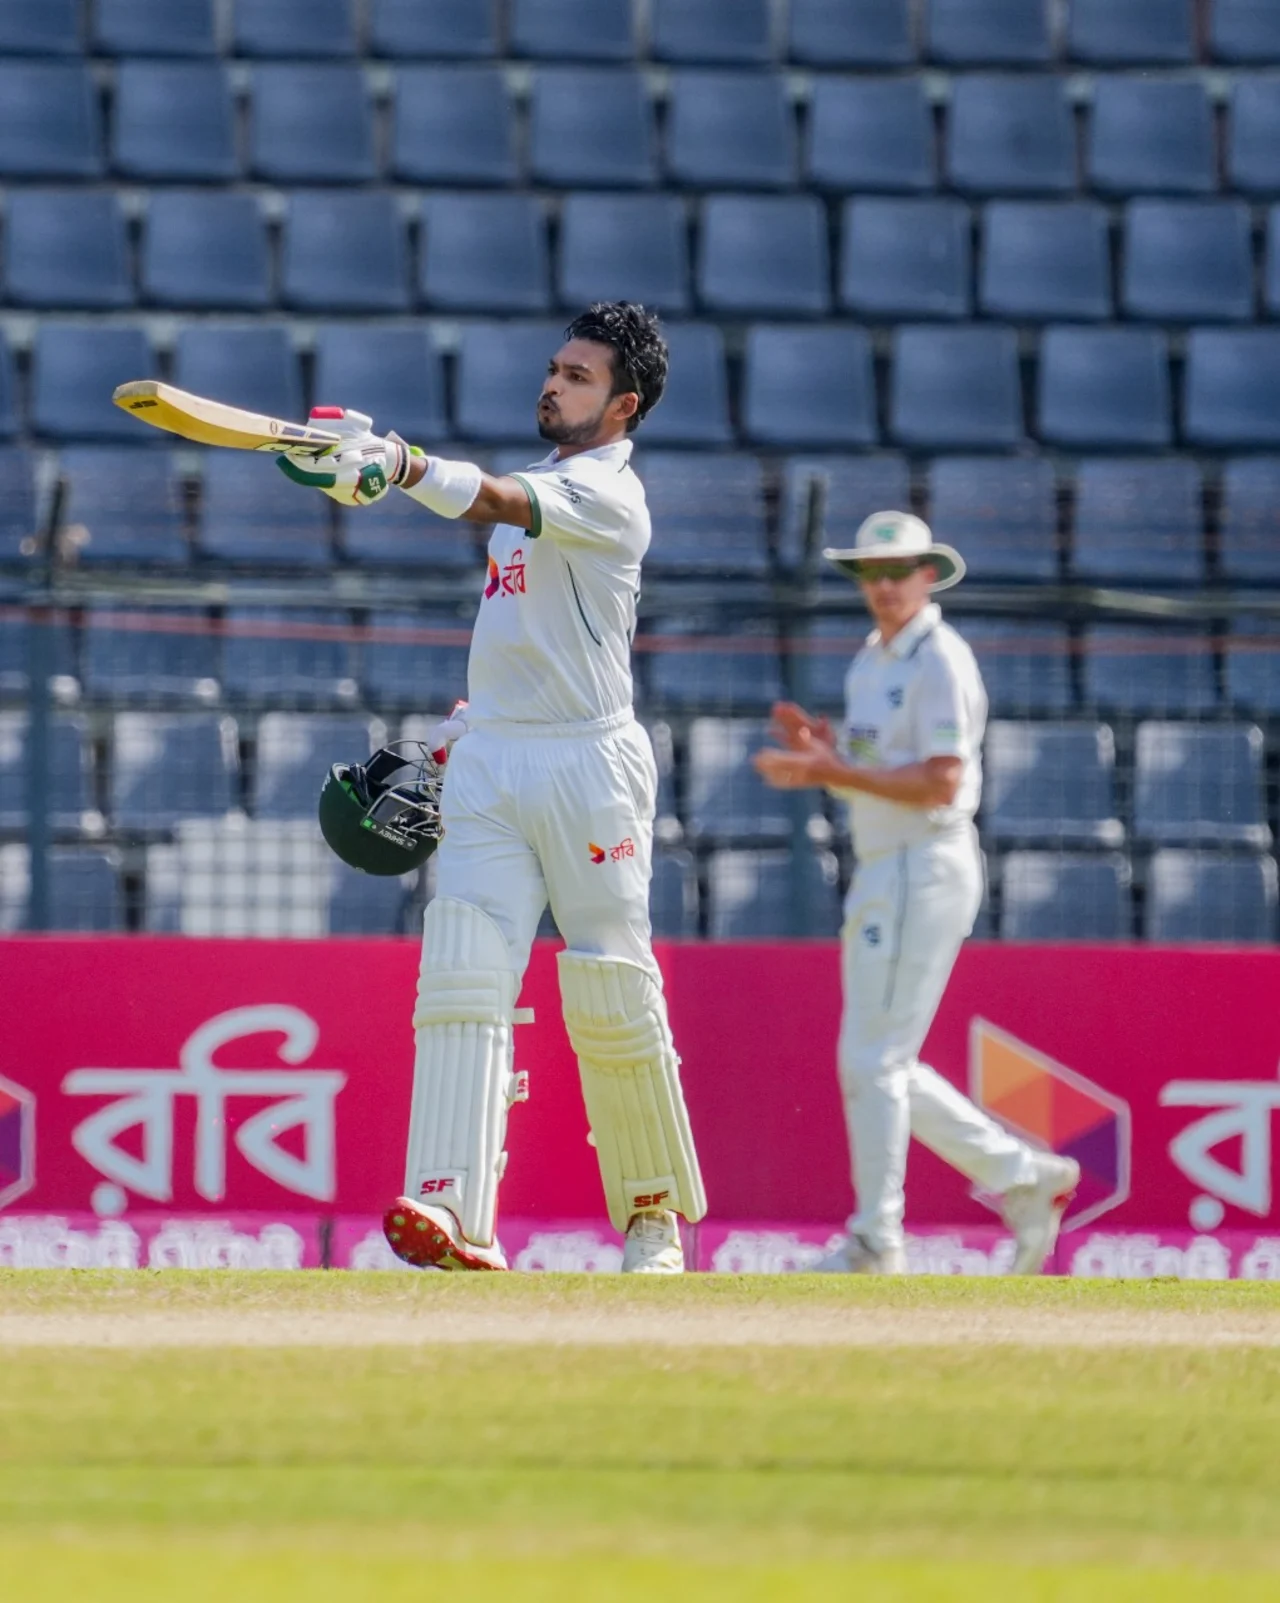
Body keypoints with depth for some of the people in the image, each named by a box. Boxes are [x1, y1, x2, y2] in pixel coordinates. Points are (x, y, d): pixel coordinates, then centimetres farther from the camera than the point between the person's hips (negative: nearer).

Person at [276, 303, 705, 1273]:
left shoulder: (606, 493, -8)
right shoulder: (544, 486, 19)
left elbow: (500, 504, -28)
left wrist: (403, 466, -44)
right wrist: (471, 721, 18)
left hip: (588, 763, -7)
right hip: (489, 765, 7)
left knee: (613, 997, -3)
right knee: (462, 977, -10)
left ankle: (655, 1215, 13)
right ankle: (454, 1211, -23)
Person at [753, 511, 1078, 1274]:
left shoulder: (940, 661, -12)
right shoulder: (871, 663, 16)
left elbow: (940, 784, -20)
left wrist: (829, 771, -21)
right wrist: (819, 752, 1)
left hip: (926, 869, -10)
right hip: (879, 875, 10)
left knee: (872, 1060, -9)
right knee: (882, 1065, 11)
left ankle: (875, 1241, -3)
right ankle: (1023, 1175, 17)